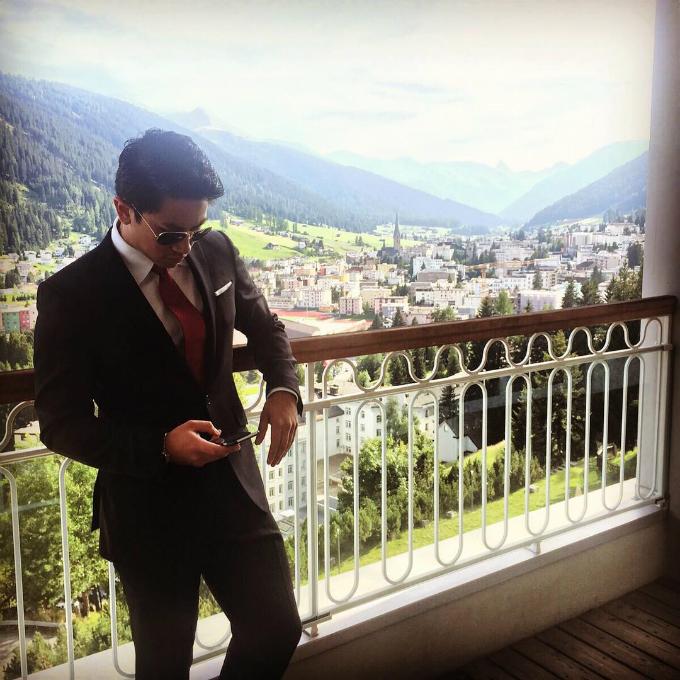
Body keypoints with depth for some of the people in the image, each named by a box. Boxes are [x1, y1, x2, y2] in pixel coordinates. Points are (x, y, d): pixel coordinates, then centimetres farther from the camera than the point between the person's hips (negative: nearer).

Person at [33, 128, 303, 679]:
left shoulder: (216, 252, -3)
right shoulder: (72, 294, -16)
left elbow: (265, 328, 14)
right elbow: (61, 426, -13)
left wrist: (283, 389, -6)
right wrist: (162, 446, -26)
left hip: (235, 488, 4)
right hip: (148, 507, -3)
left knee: (277, 631, 12)